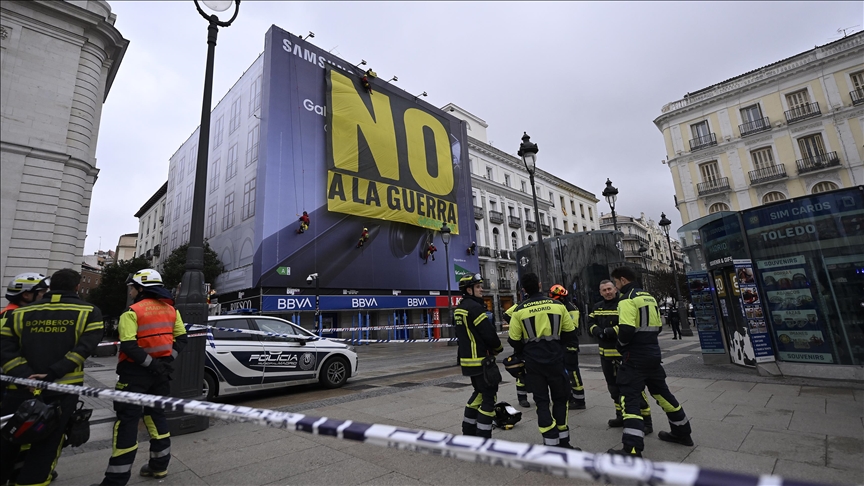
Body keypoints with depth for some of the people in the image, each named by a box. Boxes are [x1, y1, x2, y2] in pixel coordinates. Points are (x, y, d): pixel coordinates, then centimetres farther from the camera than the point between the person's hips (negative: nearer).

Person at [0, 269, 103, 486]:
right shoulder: (89, 312, -1)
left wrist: (26, 375, -8)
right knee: (45, 448, 10)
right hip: (63, 390, -2)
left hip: (22, 389, 3)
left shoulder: (20, 313, 8)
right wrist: (53, 373, -12)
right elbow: (85, 347, -13)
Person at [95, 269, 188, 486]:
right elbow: (181, 338, 7)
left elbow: (129, 346, -21)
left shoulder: (132, 312, -14)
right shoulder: (171, 309, 5)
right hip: (161, 370, 6)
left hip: (136, 372, -6)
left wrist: (150, 363, -15)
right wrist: (167, 359, 3)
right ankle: (159, 466, 27)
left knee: (127, 421, 1)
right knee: (156, 414, 18)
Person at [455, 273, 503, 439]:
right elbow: (489, 333, -20)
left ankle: (468, 431, 29)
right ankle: (483, 437, 3)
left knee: (479, 392, 22)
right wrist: (498, 348, -1)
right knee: (488, 396, -1)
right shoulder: (475, 307, -18)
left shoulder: (459, 309, 11)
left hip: (468, 359, 9)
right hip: (481, 360, -9)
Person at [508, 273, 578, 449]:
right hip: (555, 359, 1)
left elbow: (514, 340, -2)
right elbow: (570, 332, 4)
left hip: (533, 362, -1)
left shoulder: (519, 310, -7)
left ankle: (551, 442, 7)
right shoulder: (558, 305, -3)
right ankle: (563, 441, 25)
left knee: (542, 402, 9)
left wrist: (521, 353, 18)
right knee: (560, 398, 18)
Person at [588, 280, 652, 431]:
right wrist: (599, 332, -13)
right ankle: (621, 416, 34)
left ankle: (646, 420, 8)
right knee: (614, 387, 18)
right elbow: (590, 324, 7)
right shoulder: (597, 308, 11)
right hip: (605, 354, 7)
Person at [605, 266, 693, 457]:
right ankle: (682, 432, 38)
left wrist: (620, 341, -2)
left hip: (634, 357, -9)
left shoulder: (627, 299, -14)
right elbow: (657, 326, 19)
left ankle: (633, 449, -11)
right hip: (653, 353, 9)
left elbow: (626, 330, -24)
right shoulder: (649, 297, 13)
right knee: (662, 392, 24)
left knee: (629, 398, -8)